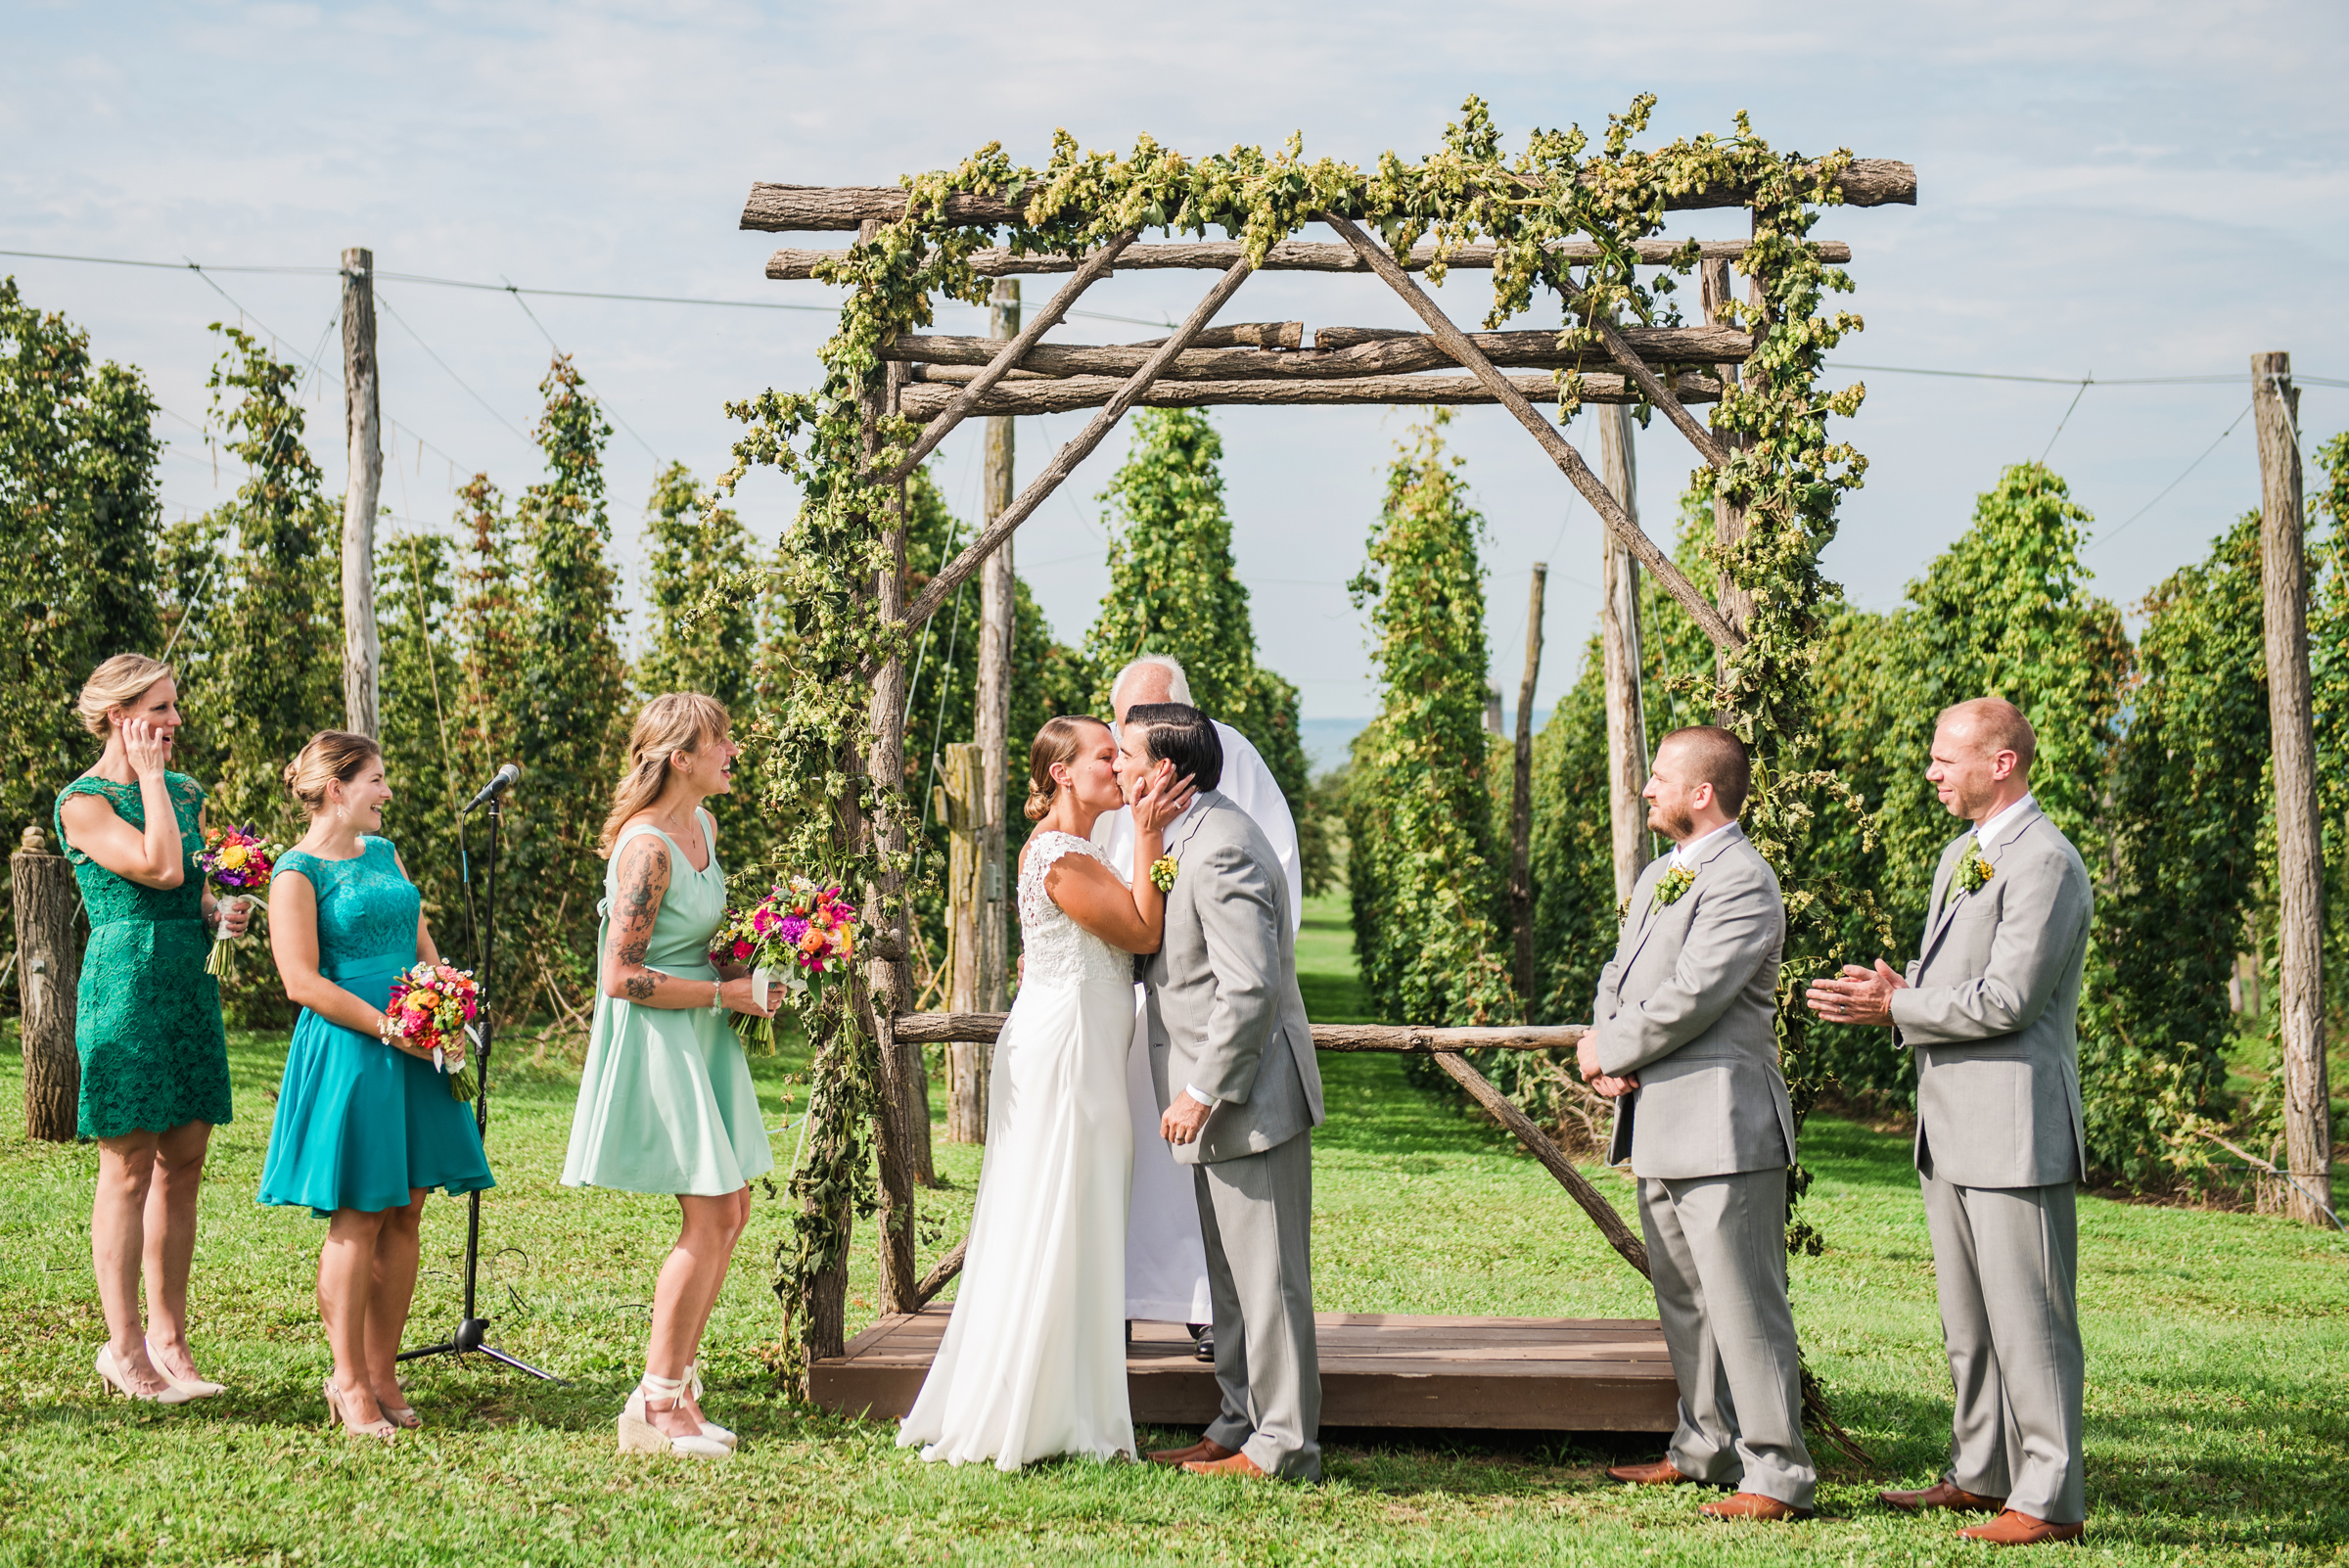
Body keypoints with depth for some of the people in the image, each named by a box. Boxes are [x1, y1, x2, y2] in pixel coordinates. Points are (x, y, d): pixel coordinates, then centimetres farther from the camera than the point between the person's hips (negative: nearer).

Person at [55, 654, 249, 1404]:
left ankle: (168, 1338, 14)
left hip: (190, 979, 7)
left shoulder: (186, 792, 14)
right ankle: (124, 1347, 5)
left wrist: (221, 914, 1)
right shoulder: (83, 802, -8)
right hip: (125, 982, -7)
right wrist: (149, 775, -12)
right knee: (130, 1166, -3)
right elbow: (161, 868, -21)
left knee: (183, 1164, 7)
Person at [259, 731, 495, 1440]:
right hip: (347, 1054, -7)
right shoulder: (298, 871, -7)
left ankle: (382, 1373, 13)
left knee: (403, 1215, 6)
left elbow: (421, 942, 22)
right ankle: (349, 1382, 3)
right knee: (357, 1217, -6)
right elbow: (302, 983, -14)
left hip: (414, 1054, 7)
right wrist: (392, 1029, -16)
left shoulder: (382, 852, 16)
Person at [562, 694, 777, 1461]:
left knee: (730, 1212, 11)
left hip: (702, 1038, 10)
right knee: (708, 1218, -8)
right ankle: (654, 1409, 1)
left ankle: (673, 1390, 20)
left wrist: (740, 965, 6)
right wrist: (723, 993, -16)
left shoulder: (703, 825, 8)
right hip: (657, 1041, -9)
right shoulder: (646, 845, -21)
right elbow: (624, 977, -23)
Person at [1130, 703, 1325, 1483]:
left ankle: (1282, 1448, 4)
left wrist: (1202, 1092, -22)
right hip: (1224, 1101, 11)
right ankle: (1241, 1426, 27)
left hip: (1249, 1097, -11)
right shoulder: (1190, 839, 13)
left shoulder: (1222, 850, -21)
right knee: (1233, 1277, 17)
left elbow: (1250, 988, -26)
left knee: (1267, 1277, -3)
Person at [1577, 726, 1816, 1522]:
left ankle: (1778, 1474, -5)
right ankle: (1705, 1447, 28)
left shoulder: (1743, 881, -14)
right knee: (1683, 1299, 17)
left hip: (1721, 1125, -10)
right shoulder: (1658, 875, 18)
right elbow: (1620, 975, 18)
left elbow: (1691, 997, -22)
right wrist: (1607, 1053, -2)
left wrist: (1608, 1053, -9)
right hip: (1657, 1125, 10)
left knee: (1743, 1302, -9)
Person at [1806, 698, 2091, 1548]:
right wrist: (1893, 988, 3)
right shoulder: (1960, 854, 17)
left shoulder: (2046, 863, -15)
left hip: (2014, 1124, -10)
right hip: (1951, 1124, 10)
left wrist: (1896, 1008, -13)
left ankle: (2049, 1499, 0)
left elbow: (2007, 999, -21)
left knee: (2027, 1318, -5)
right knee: (1966, 1319, 17)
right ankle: (1981, 1472, 27)